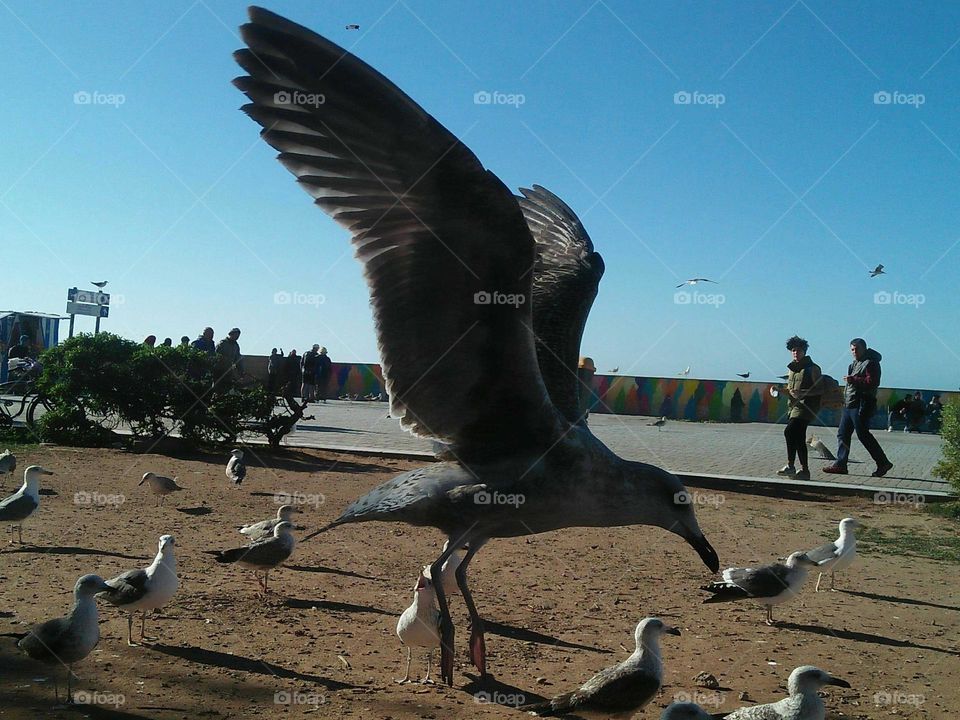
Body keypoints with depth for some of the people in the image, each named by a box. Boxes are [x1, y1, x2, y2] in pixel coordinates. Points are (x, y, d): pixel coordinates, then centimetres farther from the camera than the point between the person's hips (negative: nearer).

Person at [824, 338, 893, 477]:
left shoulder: (871, 363, -8)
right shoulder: (854, 364, 21)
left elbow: (873, 382, -21)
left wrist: (853, 379, -20)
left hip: (861, 406, -10)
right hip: (849, 405, 10)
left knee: (863, 434, -8)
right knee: (842, 434, 6)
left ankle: (883, 463, 1)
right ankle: (840, 464, 8)